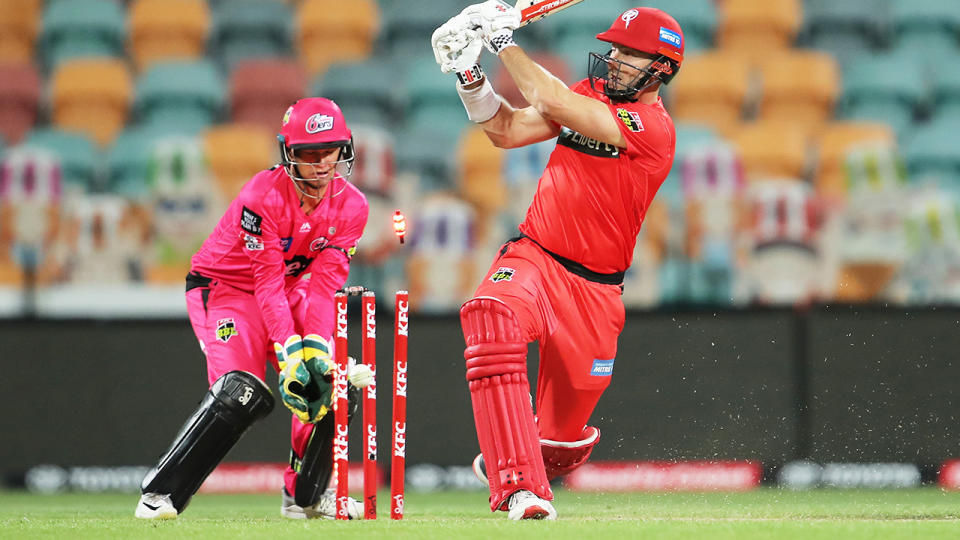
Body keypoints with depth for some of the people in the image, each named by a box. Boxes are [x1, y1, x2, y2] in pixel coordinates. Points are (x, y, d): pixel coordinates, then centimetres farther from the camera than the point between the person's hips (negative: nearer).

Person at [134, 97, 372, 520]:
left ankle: (306, 494, 12)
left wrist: (316, 346, -29)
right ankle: (160, 493, -20)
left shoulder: (350, 206, -12)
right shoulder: (262, 197, -28)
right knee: (242, 392, -26)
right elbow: (267, 283, -29)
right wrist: (288, 351, -37)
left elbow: (323, 283, -16)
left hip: (290, 292, 6)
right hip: (225, 289, -6)